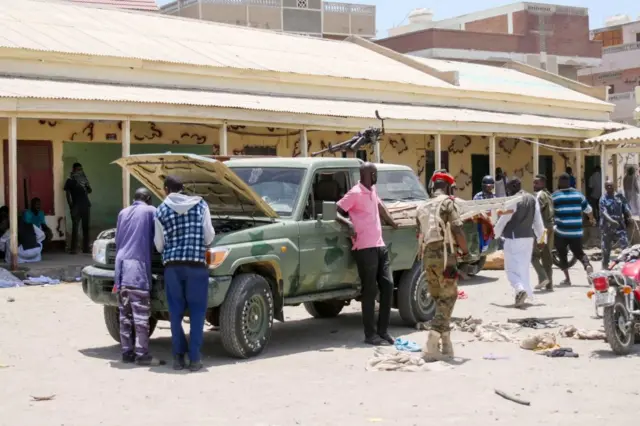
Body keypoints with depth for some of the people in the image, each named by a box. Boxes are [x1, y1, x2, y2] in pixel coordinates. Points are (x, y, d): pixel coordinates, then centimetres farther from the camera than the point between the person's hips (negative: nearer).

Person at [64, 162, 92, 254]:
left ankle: (86, 248, 7)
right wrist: (71, 206, -10)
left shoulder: (83, 179, 15)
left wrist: (86, 183, -4)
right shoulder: (70, 181, 2)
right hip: (76, 206, -4)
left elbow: (89, 191, 14)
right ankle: (73, 249, -6)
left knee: (86, 227, 3)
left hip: (85, 205, 4)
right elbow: (68, 194, -1)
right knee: (75, 228, -6)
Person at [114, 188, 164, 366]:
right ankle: (142, 354, -6)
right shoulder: (150, 211, 4)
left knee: (125, 314, 9)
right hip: (137, 267, -6)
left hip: (121, 266, 6)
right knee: (140, 314, -5)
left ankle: (127, 352, 12)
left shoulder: (123, 213, 21)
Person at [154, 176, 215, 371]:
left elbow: (159, 245, 7)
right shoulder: (200, 205, 4)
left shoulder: (161, 211, 4)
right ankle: (194, 358, 1)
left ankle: (178, 357, 9)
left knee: (175, 311, 9)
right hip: (196, 263, -1)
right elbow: (209, 236, 1)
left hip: (172, 265, 1)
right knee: (197, 311, 5)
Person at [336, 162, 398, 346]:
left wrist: (393, 223, 38)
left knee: (387, 286, 5)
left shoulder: (373, 191, 15)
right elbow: (336, 212, -12)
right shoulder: (355, 193, -10)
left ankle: (383, 330, 13)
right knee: (370, 291, -5)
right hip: (365, 248, -8)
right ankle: (370, 334, 0)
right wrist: (348, 223, -28)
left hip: (380, 246, 8)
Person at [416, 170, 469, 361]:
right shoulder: (447, 202, -2)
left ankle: (446, 345, 15)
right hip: (444, 255, -7)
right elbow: (457, 230, -11)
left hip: (427, 256, 7)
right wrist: (465, 251, 2)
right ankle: (432, 345, -16)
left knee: (439, 299, 15)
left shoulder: (422, 208, 19)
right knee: (448, 297, -4)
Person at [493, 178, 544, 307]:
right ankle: (526, 291, 20)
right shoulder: (533, 199, 8)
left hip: (513, 238, -7)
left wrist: (495, 233, 5)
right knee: (524, 266, 16)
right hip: (528, 237, 7)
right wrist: (540, 236, 22)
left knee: (512, 267, -3)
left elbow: (504, 219, -9)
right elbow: (538, 220, 12)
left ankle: (520, 289, -24)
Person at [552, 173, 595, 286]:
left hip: (561, 231, -3)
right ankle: (587, 265, -14)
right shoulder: (578, 194, 8)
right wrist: (592, 219, 37)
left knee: (562, 254, 11)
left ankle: (567, 278, 8)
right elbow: (588, 209, 18)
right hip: (577, 231, 3)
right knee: (579, 252, 16)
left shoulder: (555, 196, -4)